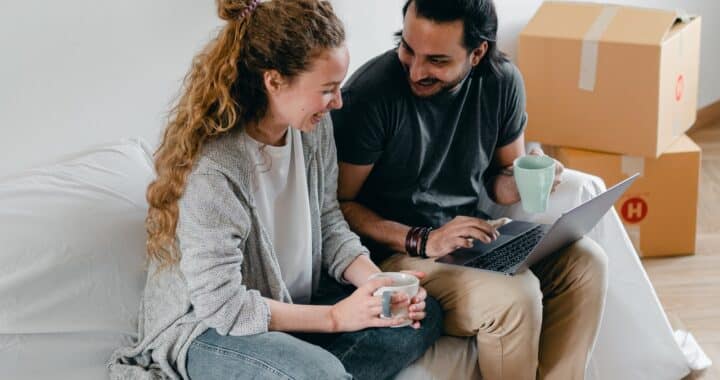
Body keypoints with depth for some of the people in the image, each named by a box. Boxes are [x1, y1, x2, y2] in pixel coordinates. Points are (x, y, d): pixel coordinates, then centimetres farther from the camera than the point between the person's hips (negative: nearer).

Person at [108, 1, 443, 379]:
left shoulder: (314, 127, -6)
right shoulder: (212, 169, -29)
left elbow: (328, 222, 6)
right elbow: (219, 304, -25)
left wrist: (378, 282, -12)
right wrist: (336, 317, -23)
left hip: (295, 300, 9)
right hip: (204, 327, -9)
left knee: (424, 315, -4)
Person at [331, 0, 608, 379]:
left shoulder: (502, 82, -4)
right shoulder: (370, 94, -20)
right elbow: (338, 203, -15)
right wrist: (422, 241, -24)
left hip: (478, 234, 6)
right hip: (398, 248, -6)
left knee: (585, 262, -14)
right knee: (514, 298, -28)